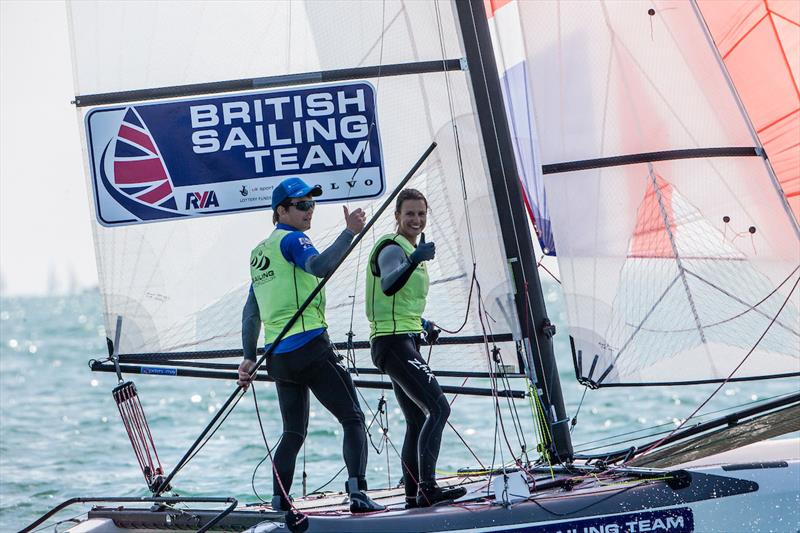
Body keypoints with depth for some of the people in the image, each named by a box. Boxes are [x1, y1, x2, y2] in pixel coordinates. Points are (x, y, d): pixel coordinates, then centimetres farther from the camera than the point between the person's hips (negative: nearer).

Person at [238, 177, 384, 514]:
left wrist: (249, 358, 21)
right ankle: (357, 492, -19)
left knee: (293, 432, 14)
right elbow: (319, 266, -27)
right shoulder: (293, 240, -4)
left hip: (277, 355, 8)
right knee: (352, 418, -5)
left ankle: (279, 502, 4)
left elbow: (251, 311, 21)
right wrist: (349, 232, -29)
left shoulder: (260, 252, 21)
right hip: (309, 345, -8)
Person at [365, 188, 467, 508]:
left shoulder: (411, 249, 20)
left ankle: (413, 494, 13)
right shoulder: (392, 249, -11)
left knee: (418, 420, 10)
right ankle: (427, 488, -25)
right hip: (393, 341, -10)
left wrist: (423, 324, 17)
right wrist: (414, 260, -48)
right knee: (438, 408, -19)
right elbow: (387, 286, -33)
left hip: (404, 341, 10)